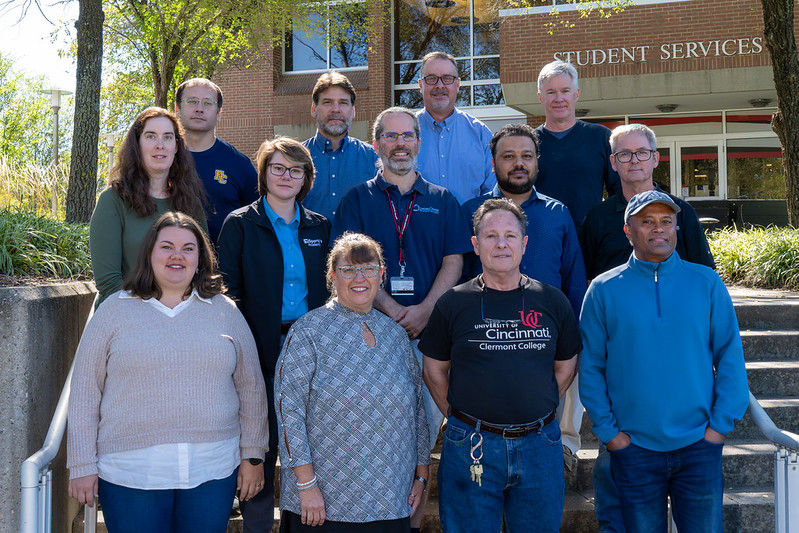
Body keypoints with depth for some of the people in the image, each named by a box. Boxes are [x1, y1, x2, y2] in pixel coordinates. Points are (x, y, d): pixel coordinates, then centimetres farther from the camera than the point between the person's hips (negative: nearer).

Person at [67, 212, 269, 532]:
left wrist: (252, 457, 9)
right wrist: (82, 466, 0)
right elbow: (85, 392, 3)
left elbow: (250, 389, 12)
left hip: (212, 471, 2)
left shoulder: (225, 312, 9)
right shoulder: (115, 311, 4)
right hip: (131, 475, -1)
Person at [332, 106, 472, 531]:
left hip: (430, 329, 1)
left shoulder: (442, 201, 13)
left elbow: (453, 262, 6)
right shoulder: (357, 200, 9)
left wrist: (424, 310, -10)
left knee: (427, 423, 2)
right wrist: (394, 311, -13)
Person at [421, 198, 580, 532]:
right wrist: (461, 418, 1)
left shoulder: (552, 302, 4)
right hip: (471, 448, -2)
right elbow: (434, 371, 6)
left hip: (539, 446, 2)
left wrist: (537, 412, 7)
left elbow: (566, 367, 14)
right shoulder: (453, 304, -1)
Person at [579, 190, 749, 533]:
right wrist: (608, 430, -4)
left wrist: (721, 424, -2)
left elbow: (730, 356, 5)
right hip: (633, 447, -1)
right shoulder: (604, 290, 1)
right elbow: (590, 367, 2)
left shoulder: (705, 282, 4)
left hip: (700, 444, 1)